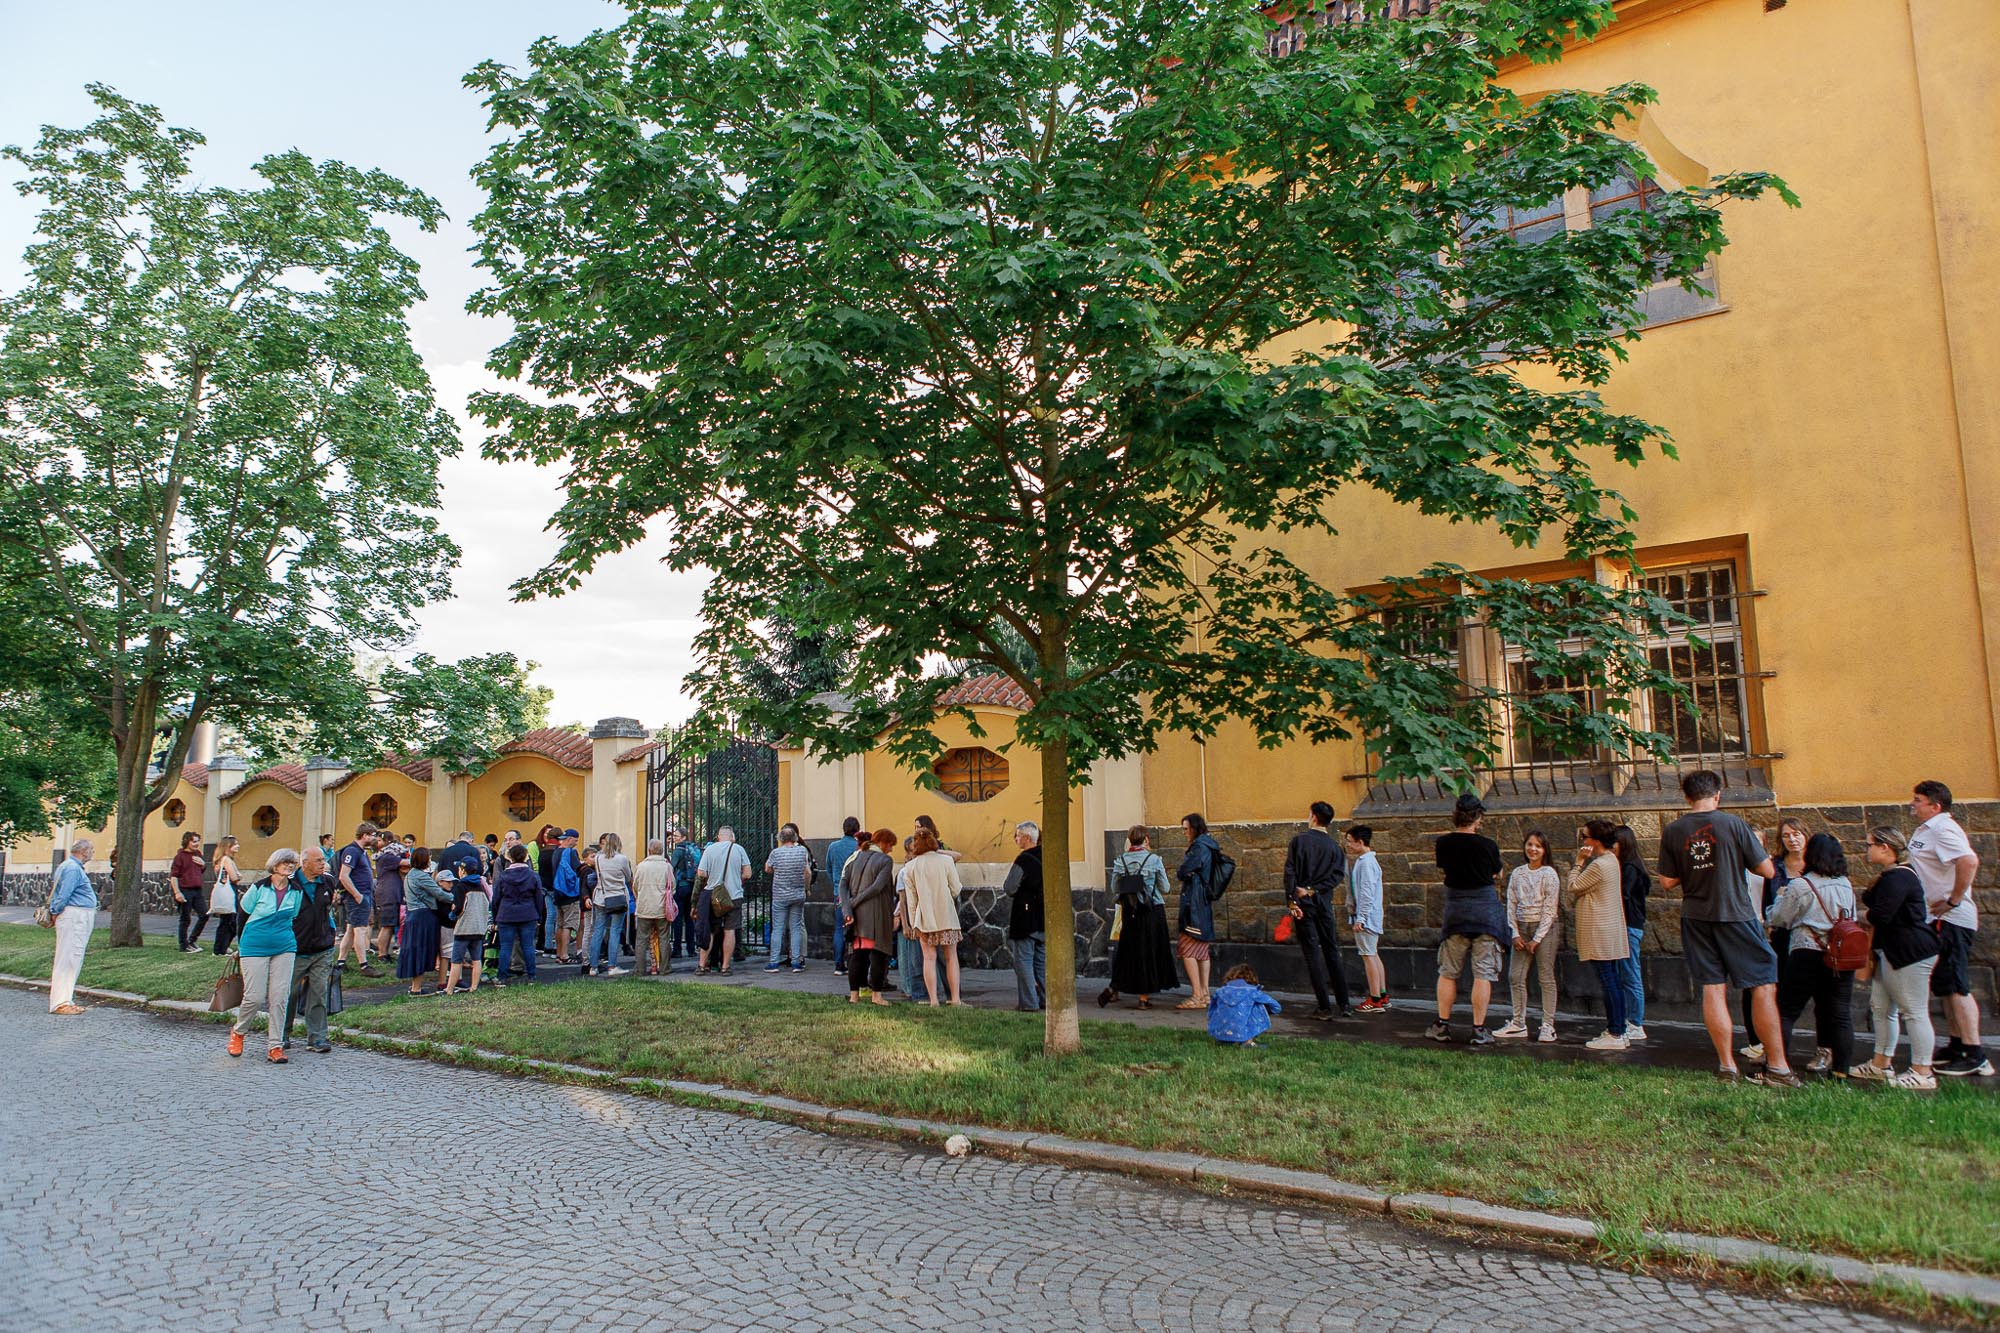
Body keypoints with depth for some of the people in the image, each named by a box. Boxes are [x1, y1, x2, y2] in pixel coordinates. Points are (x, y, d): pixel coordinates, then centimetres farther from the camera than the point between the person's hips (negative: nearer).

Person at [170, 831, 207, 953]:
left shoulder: (198, 854, 13)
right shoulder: (180, 856, -8)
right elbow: (173, 876, -12)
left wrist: (203, 864, 3)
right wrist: (177, 892, -21)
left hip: (198, 890, 7)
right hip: (185, 891, -7)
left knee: (205, 915, 6)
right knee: (186, 919, 1)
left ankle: (192, 940, 21)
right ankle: (184, 946, 10)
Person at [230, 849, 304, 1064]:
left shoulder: (296, 892, 4)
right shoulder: (259, 887, -6)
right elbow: (242, 915, 4)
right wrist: (242, 945, 10)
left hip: (284, 949, 3)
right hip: (255, 948, -3)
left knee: (280, 998, -2)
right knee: (255, 997, -5)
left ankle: (275, 1046, 5)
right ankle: (238, 1032, 25)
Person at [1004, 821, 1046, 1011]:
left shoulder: (1023, 860, -16)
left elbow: (1009, 888, -15)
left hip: (1025, 918, -7)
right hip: (1044, 919, 7)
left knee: (1023, 960, -1)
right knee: (1042, 960, 14)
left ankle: (1029, 1002, -2)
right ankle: (1046, 999, 18)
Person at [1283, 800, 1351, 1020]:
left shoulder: (1299, 840, -5)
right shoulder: (1334, 846, 6)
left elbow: (1290, 872, -12)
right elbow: (1338, 875, -5)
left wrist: (1292, 901, -12)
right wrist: (1314, 889, -8)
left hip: (1304, 903, -4)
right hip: (1324, 903, 4)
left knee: (1312, 952, -1)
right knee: (1331, 951, 13)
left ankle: (1324, 1007, -1)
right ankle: (1344, 1004, 14)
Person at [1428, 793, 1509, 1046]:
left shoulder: (1444, 843, -4)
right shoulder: (1488, 845, -9)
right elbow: (1497, 874, 7)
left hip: (1455, 909, 2)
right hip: (1486, 910, -2)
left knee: (1447, 971, 11)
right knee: (1483, 973, 2)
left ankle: (1442, 1025, 15)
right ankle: (1479, 1030, 3)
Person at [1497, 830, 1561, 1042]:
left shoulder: (1549, 874, -5)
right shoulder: (1517, 873, 9)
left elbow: (1549, 909, -8)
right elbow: (1511, 905, 8)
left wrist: (1537, 938, -10)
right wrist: (1515, 933, -1)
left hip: (1545, 929, -5)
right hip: (1522, 928, 5)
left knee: (1546, 977, -2)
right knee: (1516, 977, 3)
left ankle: (1548, 1026, 6)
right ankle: (1518, 1024, 13)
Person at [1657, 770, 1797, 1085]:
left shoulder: (1672, 832, 0)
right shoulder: (1733, 824, -9)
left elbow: (1667, 882, 2)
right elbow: (1767, 871, -5)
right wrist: (1757, 848, 14)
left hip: (1696, 919, 3)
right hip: (1735, 916, -3)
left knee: (1713, 990, 7)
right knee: (1764, 985, 5)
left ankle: (1726, 1065, 9)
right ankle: (1777, 1067, 5)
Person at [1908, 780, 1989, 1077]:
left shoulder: (1942, 829, -17)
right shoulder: (1926, 830, 13)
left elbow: (1969, 861, -33)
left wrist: (1953, 900, -25)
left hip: (1951, 919, -10)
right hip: (1940, 919, 10)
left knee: (1956, 986, -7)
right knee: (1945, 986, 16)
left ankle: (1975, 1056, -2)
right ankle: (1957, 1046, 24)